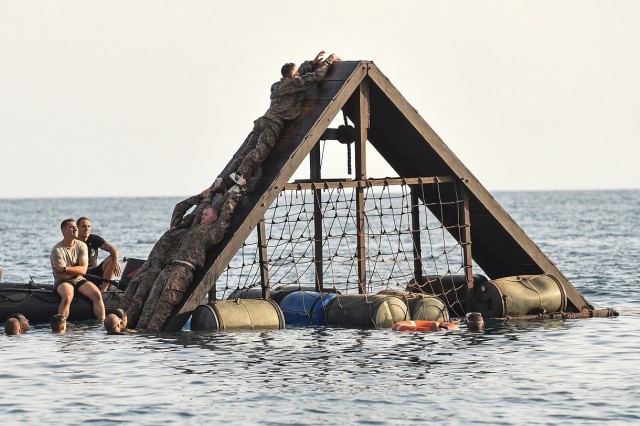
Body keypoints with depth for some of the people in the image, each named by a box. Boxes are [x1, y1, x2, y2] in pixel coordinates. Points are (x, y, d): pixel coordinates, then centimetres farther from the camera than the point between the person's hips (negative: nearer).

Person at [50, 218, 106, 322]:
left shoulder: (81, 246, 3)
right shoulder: (57, 250, -10)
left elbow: (83, 270, -7)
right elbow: (63, 275, -15)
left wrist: (66, 269, -18)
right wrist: (77, 269, -4)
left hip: (79, 280, 4)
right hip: (63, 282, -4)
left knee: (97, 294, -22)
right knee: (67, 297, -37)